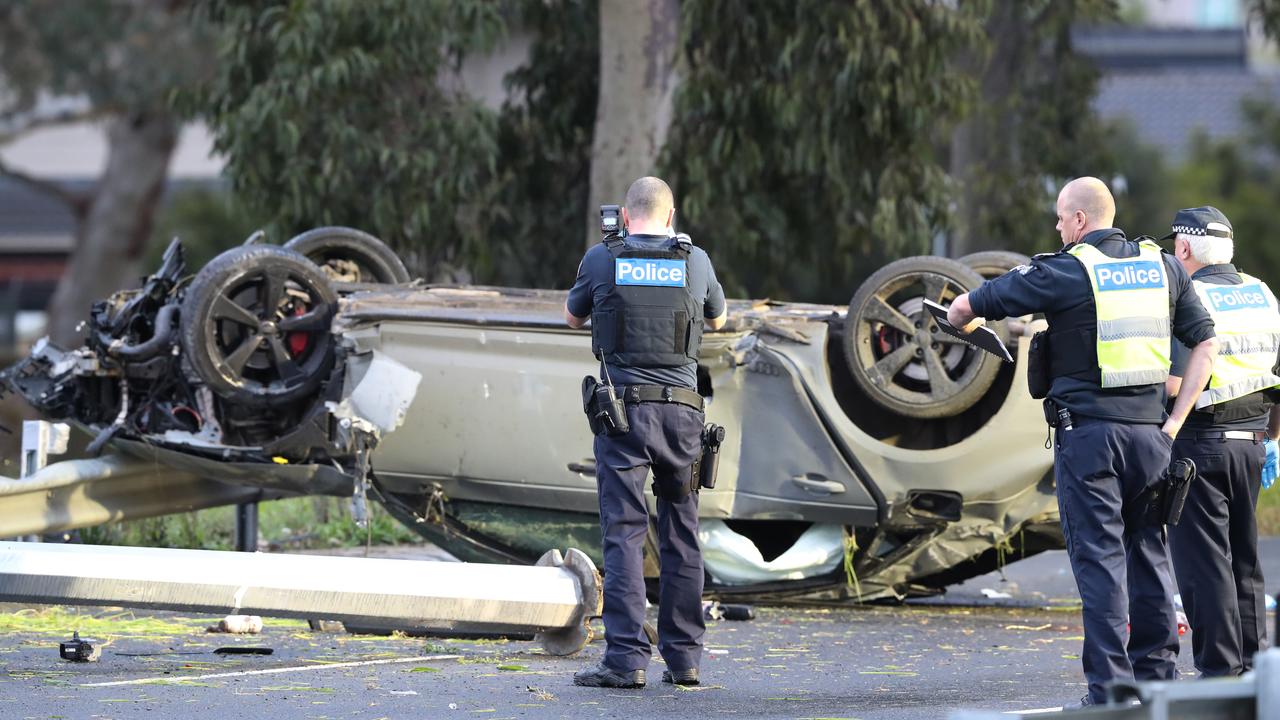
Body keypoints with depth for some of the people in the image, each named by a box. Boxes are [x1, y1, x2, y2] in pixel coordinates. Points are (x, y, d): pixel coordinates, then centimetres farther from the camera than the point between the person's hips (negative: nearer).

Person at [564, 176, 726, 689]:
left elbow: (573, 317, 19)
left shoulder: (602, 259, 0)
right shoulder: (695, 261, 5)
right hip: (681, 409, 2)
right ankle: (683, 657, 12)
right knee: (681, 535, 11)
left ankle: (626, 658, -12)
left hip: (624, 408, -2)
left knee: (624, 534, -4)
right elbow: (717, 319, 25)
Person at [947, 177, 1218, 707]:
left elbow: (962, 308, 0)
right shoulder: (1163, 268, 9)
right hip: (1149, 433, 5)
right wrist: (1175, 420, 11)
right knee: (1148, 552, 13)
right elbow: (1205, 345, 11)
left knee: (1098, 558, -4)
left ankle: (1109, 685, -8)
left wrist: (965, 321, 25)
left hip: (1087, 430, -5)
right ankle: (1157, 674, 15)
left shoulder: (1062, 273, -6)